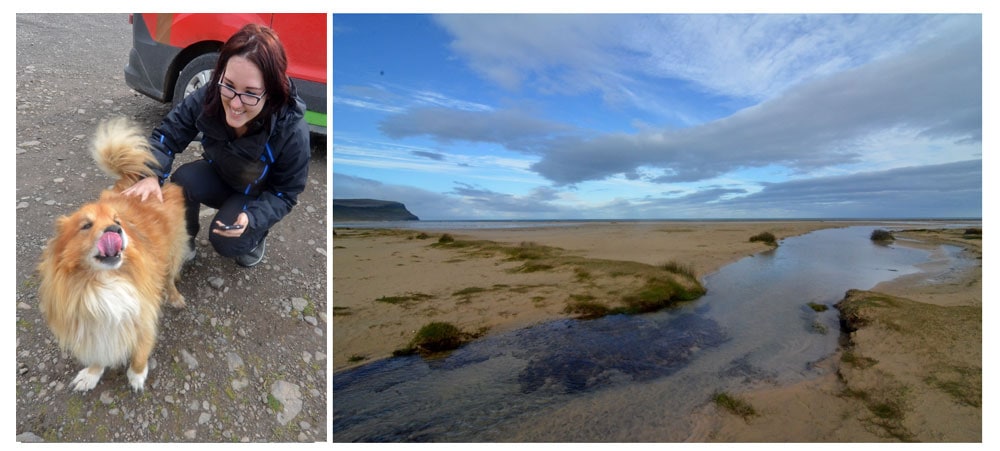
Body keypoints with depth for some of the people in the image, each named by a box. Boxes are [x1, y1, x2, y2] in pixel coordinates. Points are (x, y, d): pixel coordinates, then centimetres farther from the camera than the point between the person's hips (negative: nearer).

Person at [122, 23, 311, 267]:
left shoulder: (293, 132, -36)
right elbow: (167, 135, -17)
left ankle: (256, 237, 11)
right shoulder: (208, 98, -26)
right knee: (183, 179, -25)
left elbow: (285, 194, -24)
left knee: (226, 242, -24)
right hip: (218, 177, 4)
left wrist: (252, 218, -41)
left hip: (259, 198, -4)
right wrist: (151, 175, -37)